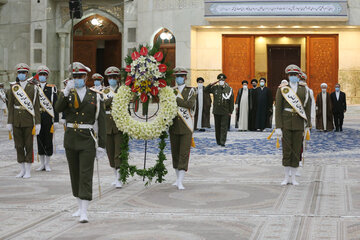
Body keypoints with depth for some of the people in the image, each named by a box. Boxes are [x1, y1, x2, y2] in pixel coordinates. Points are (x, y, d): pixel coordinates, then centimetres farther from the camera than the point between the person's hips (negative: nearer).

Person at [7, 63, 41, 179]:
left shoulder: (33, 88, -1)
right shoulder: (13, 87, 5)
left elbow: (36, 106, -3)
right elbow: (10, 106, 5)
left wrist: (38, 123, -8)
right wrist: (9, 122, 0)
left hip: (28, 121, -2)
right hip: (16, 121, 2)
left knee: (29, 146, 1)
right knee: (19, 146, 6)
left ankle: (28, 171, 8)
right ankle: (22, 170, 16)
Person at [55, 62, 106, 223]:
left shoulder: (95, 97, 2)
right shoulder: (67, 94, 6)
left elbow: (101, 122, 2)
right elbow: (58, 109, -14)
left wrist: (101, 144, -3)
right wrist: (66, 91, -26)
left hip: (87, 140, -3)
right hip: (71, 139, 3)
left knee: (86, 175, -9)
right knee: (75, 174, 11)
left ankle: (84, 212, -12)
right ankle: (80, 207, 25)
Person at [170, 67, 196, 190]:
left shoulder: (191, 90, 1)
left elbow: (191, 104, -15)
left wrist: (176, 99, -15)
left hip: (186, 126, -3)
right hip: (174, 126, 3)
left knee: (184, 154, -9)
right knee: (175, 153, 9)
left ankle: (180, 182, -11)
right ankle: (178, 178, 23)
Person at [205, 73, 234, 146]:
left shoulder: (229, 89, 0)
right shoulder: (215, 88, 6)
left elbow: (231, 101, 1)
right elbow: (206, 90, 8)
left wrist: (230, 111, -2)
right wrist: (211, 84, -7)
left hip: (225, 112, -2)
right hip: (216, 111, 2)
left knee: (224, 126, -6)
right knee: (217, 127, 10)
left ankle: (223, 141, -7)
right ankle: (218, 141, 21)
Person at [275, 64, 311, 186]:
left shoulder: (303, 89, 5)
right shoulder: (282, 89, -2)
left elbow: (307, 107, 10)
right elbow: (278, 109, -5)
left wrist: (307, 124, 6)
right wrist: (278, 127, -10)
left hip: (299, 123, 2)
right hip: (286, 123, -2)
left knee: (296, 150, 4)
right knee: (286, 150, 1)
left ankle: (293, 178, 12)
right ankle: (286, 177, 11)